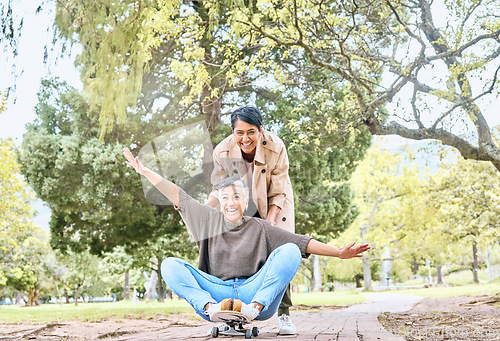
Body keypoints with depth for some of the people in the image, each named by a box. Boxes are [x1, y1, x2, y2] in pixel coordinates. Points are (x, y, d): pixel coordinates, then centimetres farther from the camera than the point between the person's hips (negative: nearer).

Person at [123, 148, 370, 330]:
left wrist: (339, 252, -8)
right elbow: (178, 196, 16)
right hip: (215, 291, 2)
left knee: (289, 251, -20)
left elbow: (302, 243, 2)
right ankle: (211, 308, -38)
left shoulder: (259, 227, 9)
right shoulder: (210, 220, 15)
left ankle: (254, 307, -33)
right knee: (170, 264, -15)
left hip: (255, 290, -1)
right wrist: (144, 171, 17)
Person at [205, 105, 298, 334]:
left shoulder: (276, 148, -28)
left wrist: (269, 221, -33)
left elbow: (278, 193, -20)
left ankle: (284, 315, -4)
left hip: (274, 206, -1)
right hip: (241, 208, 1)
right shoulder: (222, 152, -23)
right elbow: (219, 190, -10)